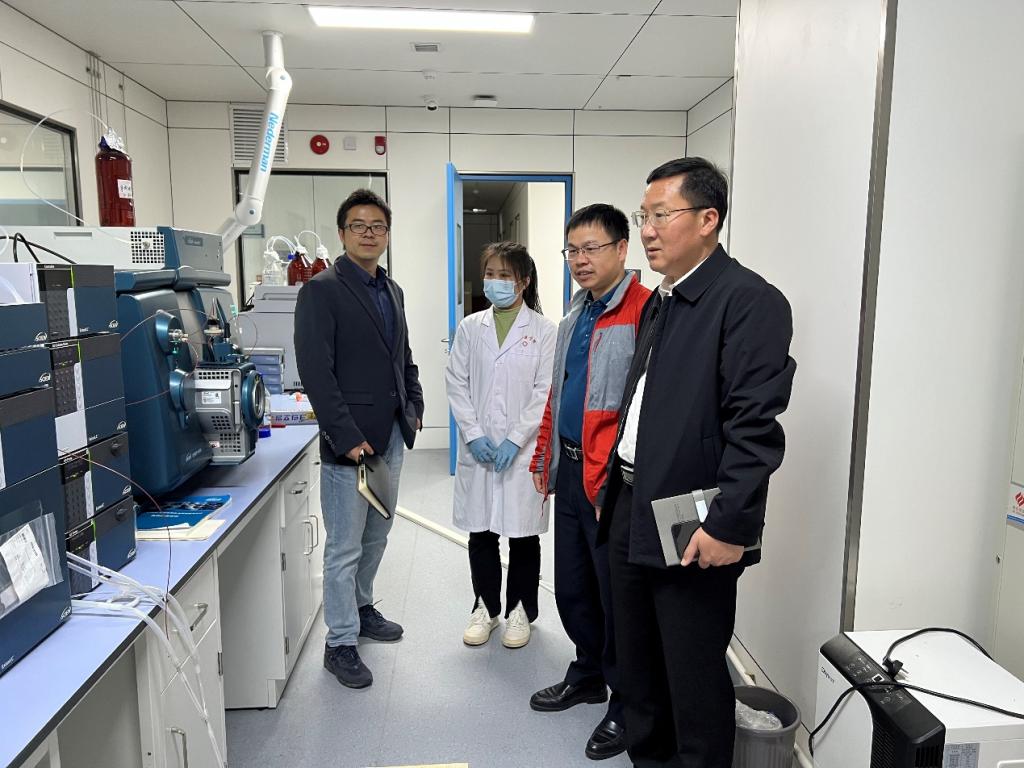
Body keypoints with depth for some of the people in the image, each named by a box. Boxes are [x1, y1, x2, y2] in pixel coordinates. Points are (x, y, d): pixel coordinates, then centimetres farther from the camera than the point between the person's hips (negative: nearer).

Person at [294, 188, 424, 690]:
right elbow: (315, 371, -17)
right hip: (350, 441, -7)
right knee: (344, 549, 4)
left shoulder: (392, 291, 13)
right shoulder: (322, 290, -10)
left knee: (375, 537, 20)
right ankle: (340, 643, 19)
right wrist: (347, 437, -20)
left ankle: (361, 608, 40)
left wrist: (414, 404, 10)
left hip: (391, 436, 8)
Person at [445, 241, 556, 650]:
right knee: (480, 533, 12)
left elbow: (545, 391, -7)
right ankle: (485, 607, 29)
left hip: (523, 450, -2)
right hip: (478, 449, 3)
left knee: (523, 534, 9)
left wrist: (515, 440, -13)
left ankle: (520, 610, 27)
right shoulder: (470, 327, 6)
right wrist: (473, 434, -8)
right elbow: (457, 384, 3)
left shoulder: (543, 330, -3)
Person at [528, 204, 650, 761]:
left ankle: (627, 706, 27)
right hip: (570, 471, 8)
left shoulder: (644, 312, -15)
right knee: (571, 586, 19)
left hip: (613, 482, -8)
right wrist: (546, 459, 19)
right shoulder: (577, 314, 14)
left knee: (615, 593, 7)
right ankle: (587, 675, 41)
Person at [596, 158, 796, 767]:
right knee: (637, 670, 22)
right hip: (631, 516, 9)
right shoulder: (658, 303, 14)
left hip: (693, 532, -9)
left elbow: (755, 427, -20)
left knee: (694, 682, 9)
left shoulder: (750, 300, -14)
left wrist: (730, 527, -21)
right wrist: (614, 492, 16)